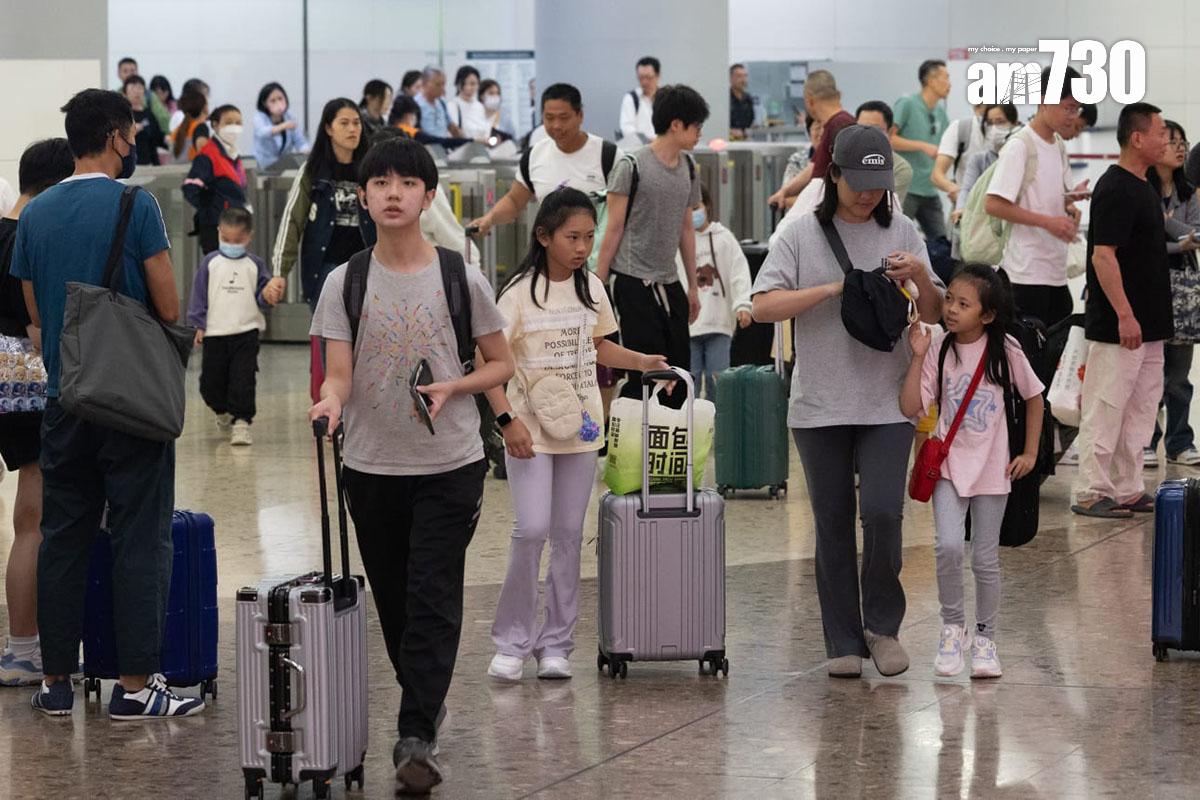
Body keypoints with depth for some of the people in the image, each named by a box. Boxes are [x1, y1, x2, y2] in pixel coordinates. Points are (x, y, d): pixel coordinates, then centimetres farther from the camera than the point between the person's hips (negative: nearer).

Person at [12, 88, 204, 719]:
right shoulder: (135, 206, -10)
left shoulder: (35, 214, 7)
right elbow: (169, 309, -10)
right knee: (140, 541, -1)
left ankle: (56, 680, 13)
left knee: (62, 537, 10)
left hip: (64, 399, 5)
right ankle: (135, 684, -3)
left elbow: (34, 312, 12)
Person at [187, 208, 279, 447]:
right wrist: (197, 324, -1)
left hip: (246, 331, -1)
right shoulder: (210, 263, 2)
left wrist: (268, 297, -16)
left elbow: (261, 296, 7)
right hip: (214, 333, 1)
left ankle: (241, 422, -2)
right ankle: (224, 411, 34)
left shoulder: (255, 265, 4)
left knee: (243, 380, -8)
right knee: (210, 382, 7)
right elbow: (199, 295, 3)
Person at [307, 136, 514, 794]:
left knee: (432, 603, -8)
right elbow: (340, 373, -6)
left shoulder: (461, 280, -1)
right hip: (372, 467, 2)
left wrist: (451, 388, -13)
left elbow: (501, 364, 6)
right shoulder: (345, 283, 2)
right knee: (392, 602, 10)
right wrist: (331, 401, -29)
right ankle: (426, 711, 27)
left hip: (449, 467, -2)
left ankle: (417, 740, -10)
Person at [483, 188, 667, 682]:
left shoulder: (592, 288, 5)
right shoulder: (521, 293, -11)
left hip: (581, 428, 5)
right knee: (532, 530, -13)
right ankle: (512, 642, 0)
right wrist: (507, 421, -20)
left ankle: (556, 644, 14)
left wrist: (642, 362, 7)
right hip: (531, 430, -5)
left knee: (569, 535, 7)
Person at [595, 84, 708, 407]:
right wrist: (598, 283, -8)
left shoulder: (688, 167, 11)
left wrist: (693, 286, 19)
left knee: (679, 369, 5)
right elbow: (614, 229, -7)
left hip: (669, 284, 7)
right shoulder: (632, 166, -9)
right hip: (634, 281, -7)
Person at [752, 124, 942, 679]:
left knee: (882, 513, -13)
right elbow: (764, 306, -8)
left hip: (887, 404, 0)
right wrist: (834, 288, -17)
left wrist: (921, 278, -14)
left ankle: (882, 623, 8)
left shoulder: (901, 235, 6)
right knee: (833, 525, 6)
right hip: (819, 405, 0)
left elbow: (934, 317, 6)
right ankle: (843, 642, 15)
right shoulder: (803, 236, 1)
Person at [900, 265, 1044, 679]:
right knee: (949, 546, -17)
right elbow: (911, 407, -11)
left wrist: (1030, 452, 5)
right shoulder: (939, 349, -6)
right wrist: (918, 356, -16)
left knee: (986, 559, 4)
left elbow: (1033, 397, 7)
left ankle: (984, 637, 21)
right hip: (949, 463, 0)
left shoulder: (1005, 351, -7)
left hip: (991, 468, 0)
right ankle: (952, 626, 3)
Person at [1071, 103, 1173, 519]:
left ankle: (1127, 490, 18)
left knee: (1140, 410, 12)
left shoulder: (1144, 188, 15)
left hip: (1147, 325, 10)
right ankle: (1091, 493, 0)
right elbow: (1103, 256, -21)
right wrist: (1124, 315, -23)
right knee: (1106, 409, -4)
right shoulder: (1115, 190, -16)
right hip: (1118, 326, -10)